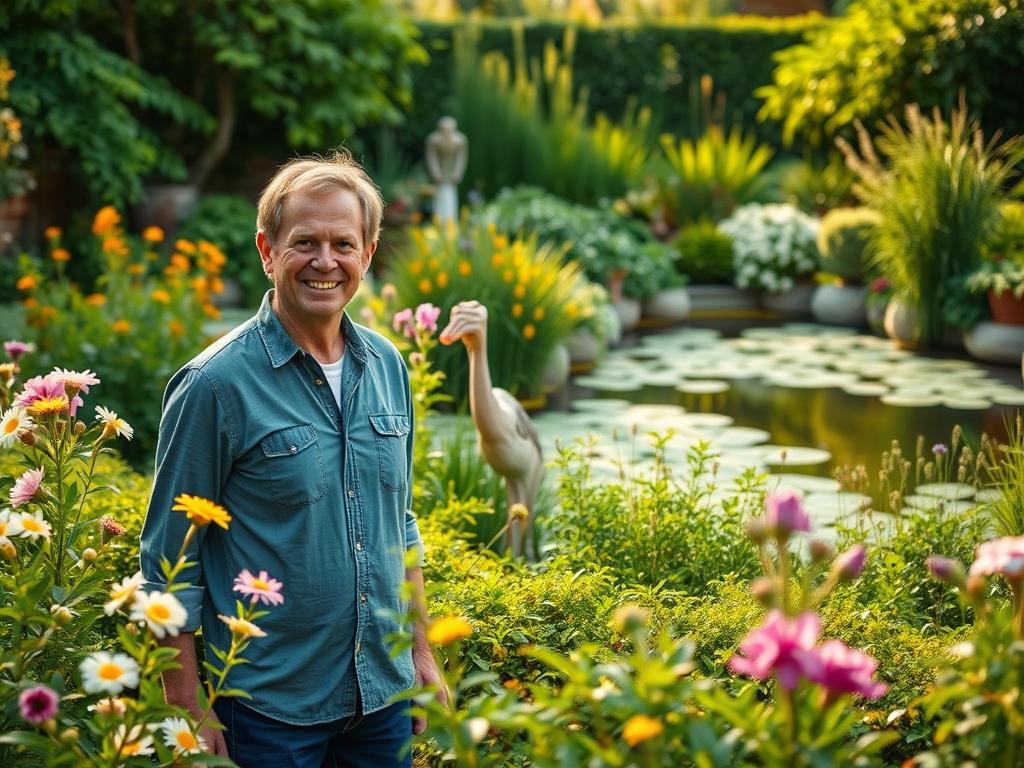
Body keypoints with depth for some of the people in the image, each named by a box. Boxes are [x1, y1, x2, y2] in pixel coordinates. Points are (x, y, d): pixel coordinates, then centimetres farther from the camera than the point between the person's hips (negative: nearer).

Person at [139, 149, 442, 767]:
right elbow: (169, 559, -9)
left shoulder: (388, 366, 4)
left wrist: (422, 652, 13)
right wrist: (189, 709, -11)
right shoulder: (216, 384, -13)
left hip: (384, 692, 5)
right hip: (270, 707, -5)